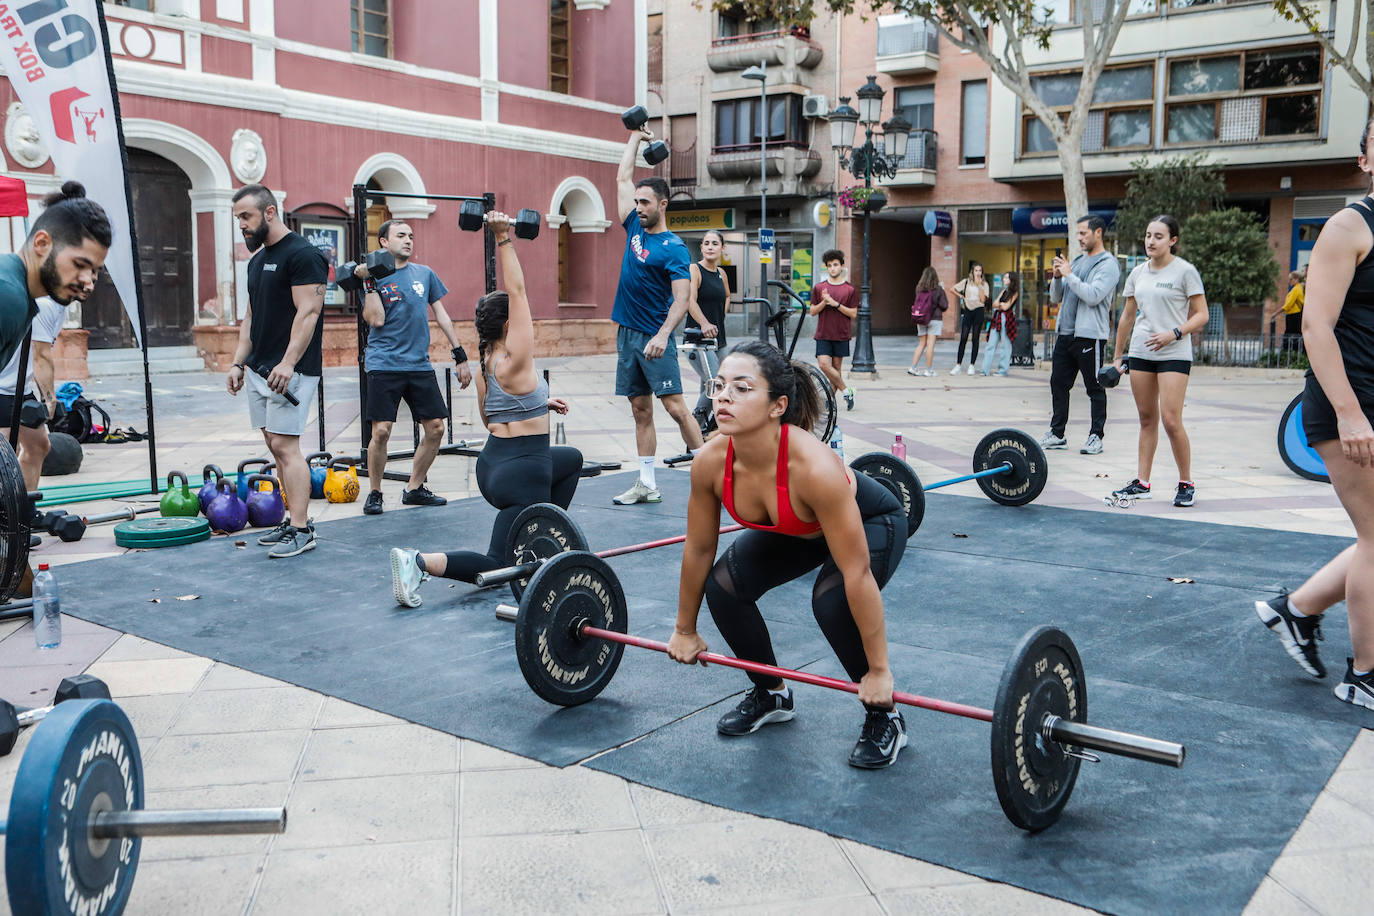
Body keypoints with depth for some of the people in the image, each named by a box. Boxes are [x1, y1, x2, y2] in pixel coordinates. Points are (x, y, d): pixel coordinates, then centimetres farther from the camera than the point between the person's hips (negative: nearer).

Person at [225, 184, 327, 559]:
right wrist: (238, 362, 14)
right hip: (259, 370, 9)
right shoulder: (258, 260, 18)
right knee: (275, 445, 10)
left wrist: (288, 363, -25)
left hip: (289, 371, -9)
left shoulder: (302, 255, -11)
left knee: (285, 446, -12)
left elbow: (308, 312, -18)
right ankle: (295, 519, 16)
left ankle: (300, 530, -9)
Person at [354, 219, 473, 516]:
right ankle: (374, 493, 9)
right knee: (381, 431, -10)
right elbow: (376, 319, -12)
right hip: (384, 365, -4)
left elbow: (441, 315, 15)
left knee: (435, 428, 2)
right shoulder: (374, 276, 1)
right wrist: (369, 281, -15)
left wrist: (461, 356, 11)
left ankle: (414, 488, 18)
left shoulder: (424, 274, 13)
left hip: (420, 365, 5)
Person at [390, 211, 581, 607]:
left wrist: (538, 403, 25)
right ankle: (419, 562, -22)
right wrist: (503, 238, -19)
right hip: (521, 474, -10)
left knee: (572, 460, 33)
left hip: (493, 462, 10)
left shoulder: (485, 364, 7)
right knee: (498, 567, -5)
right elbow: (517, 290, -18)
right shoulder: (514, 360, -17)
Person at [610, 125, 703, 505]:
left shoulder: (673, 248, -10)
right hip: (626, 333, 7)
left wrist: (663, 334, -31)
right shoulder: (635, 228, 10)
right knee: (641, 411, 8)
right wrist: (636, 137, 24)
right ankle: (647, 484, 12)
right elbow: (623, 178, 19)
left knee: (675, 407, -10)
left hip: (654, 338, -7)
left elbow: (682, 297, -18)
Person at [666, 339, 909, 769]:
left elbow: (857, 574, -36)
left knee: (832, 599, -31)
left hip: (872, 523, -5)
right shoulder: (710, 463, -27)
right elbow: (698, 549, -9)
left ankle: (884, 718, -5)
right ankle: (770, 695, 13)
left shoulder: (814, 467, -43)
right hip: (794, 531, 5)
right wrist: (685, 630, 2)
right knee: (723, 584, -14)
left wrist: (878, 671, -29)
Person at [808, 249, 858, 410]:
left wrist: (836, 304, -13)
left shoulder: (850, 289, 1)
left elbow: (853, 313, -1)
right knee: (823, 364, -13)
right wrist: (824, 302, -12)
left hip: (841, 335, -1)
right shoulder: (819, 288, 5)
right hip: (823, 335, 1)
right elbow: (812, 311, 7)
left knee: (836, 367, 4)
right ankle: (846, 391, 1)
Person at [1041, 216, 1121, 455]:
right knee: (1058, 384, 9)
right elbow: (1056, 297, 19)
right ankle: (1057, 434, 16)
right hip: (1065, 333, 8)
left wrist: (1069, 275, -15)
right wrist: (1057, 278, 0)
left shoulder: (1107, 264, -6)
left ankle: (1096, 437, 6)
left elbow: (1093, 296, -20)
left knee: (1095, 388, 0)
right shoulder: (1077, 261, 18)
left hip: (1089, 335, -8)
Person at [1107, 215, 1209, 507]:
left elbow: (1201, 315, -5)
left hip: (1174, 355, -5)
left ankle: (1186, 484, 2)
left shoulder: (1185, 271, -4)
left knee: (1171, 420, -12)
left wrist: (1174, 333, -21)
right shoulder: (1138, 273, 11)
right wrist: (1118, 356, 17)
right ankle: (1141, 483, 14)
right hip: (1141, 353, 5)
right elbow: (1127, 317, 17)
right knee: (1147, 419, 10)